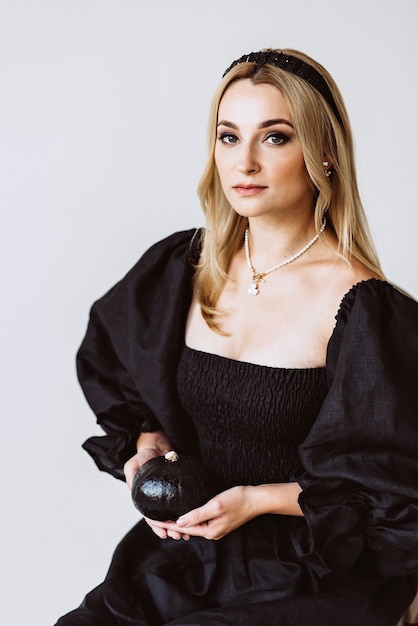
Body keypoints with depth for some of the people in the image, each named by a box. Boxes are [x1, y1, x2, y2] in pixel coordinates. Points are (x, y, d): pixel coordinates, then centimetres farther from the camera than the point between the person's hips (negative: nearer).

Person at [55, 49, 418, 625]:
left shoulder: (362, 309, -16)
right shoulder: (180, 269, 0)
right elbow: (110, 369, 19)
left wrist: (259, 500, -18)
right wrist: (146, 441, 1)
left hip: (313, 572, -4)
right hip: (187, 546, 5)